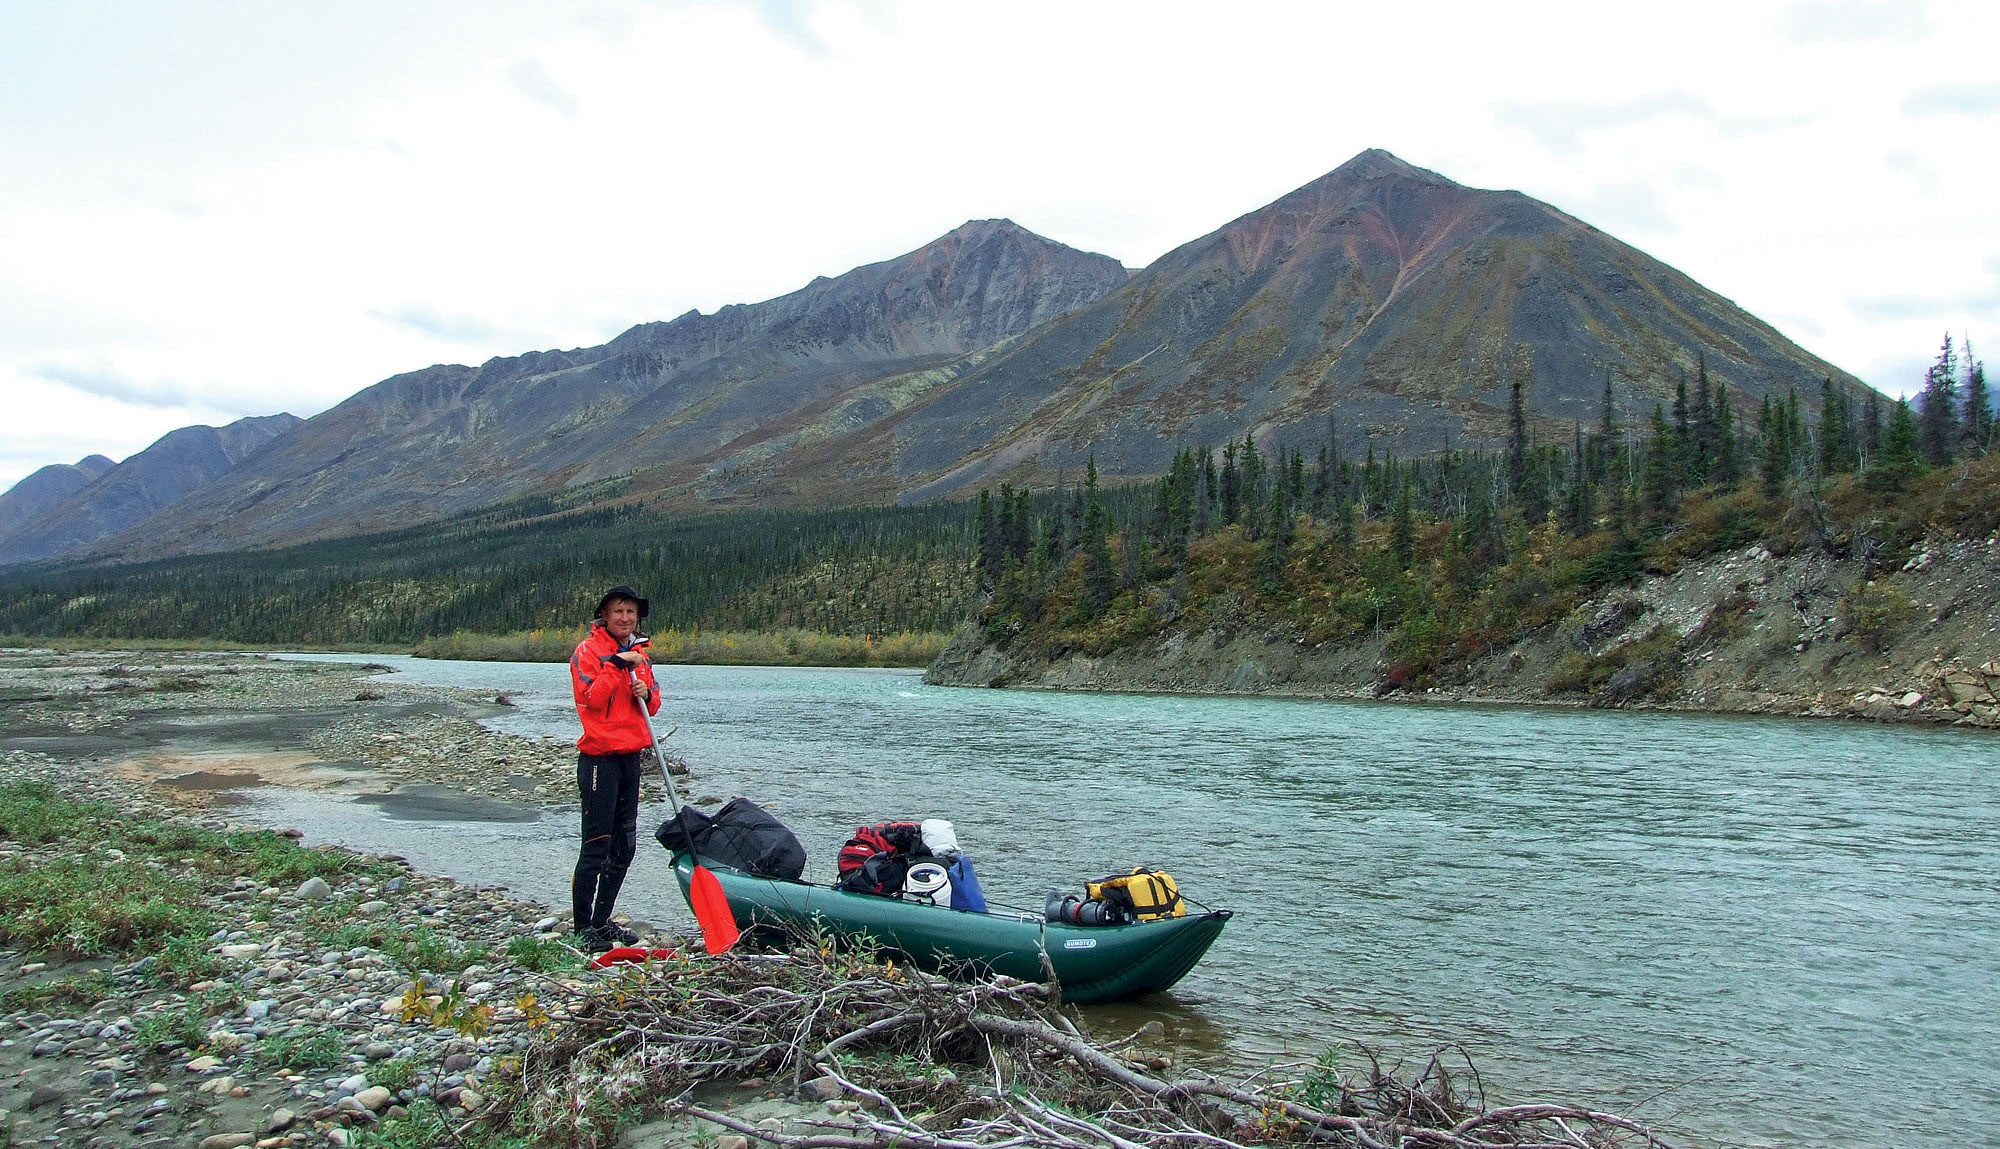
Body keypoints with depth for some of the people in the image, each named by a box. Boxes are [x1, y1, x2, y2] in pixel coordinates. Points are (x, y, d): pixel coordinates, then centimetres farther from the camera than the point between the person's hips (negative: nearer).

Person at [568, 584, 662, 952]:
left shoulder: (638, 653, 15)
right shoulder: (588, 650, -7)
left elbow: (652, 702, 19)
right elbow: (590, 698, -17)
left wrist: (647, 694, -2)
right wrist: (616, 666, -21)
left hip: (630, 755, 8)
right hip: (599, 757, -8)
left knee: (624, 846, 13)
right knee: (597, 846, -6)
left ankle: (602, 921, 24)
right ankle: (584, 928, 2)